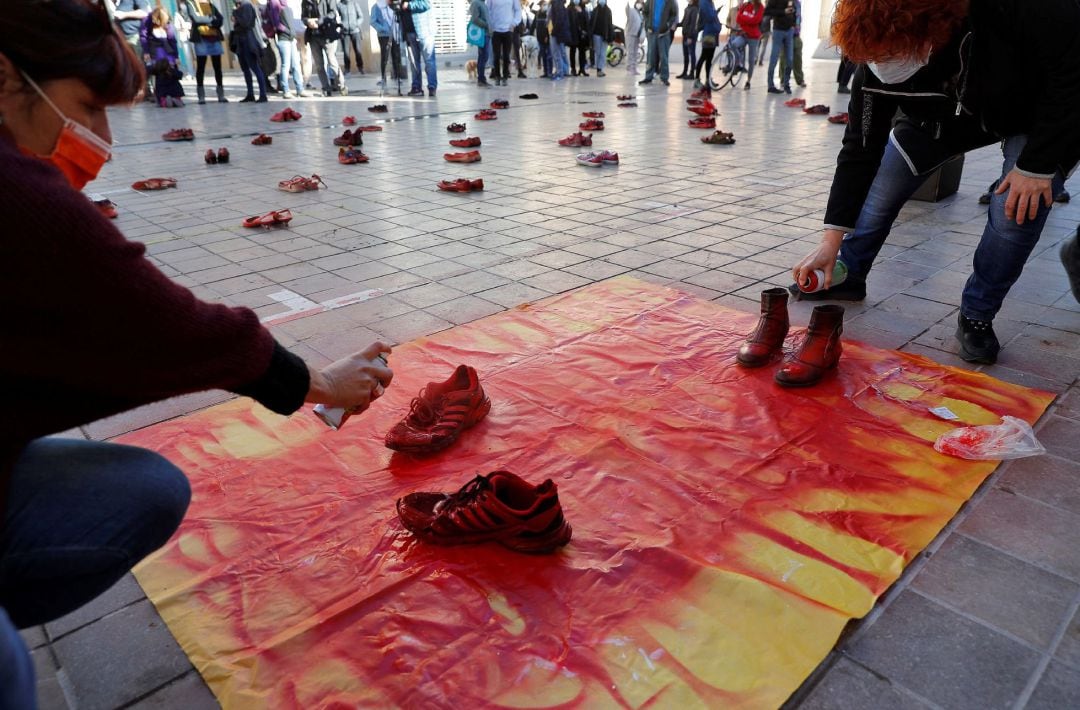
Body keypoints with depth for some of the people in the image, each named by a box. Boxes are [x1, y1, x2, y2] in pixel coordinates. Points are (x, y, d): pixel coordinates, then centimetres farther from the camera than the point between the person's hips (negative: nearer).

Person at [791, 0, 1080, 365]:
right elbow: (860, 150, -21)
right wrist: (832, 240, -21)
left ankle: (977, 316, 0)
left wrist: (1038, 164, -30)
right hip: (947, 113, 4)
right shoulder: (877, 63, -28)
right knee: (879, 182, -4)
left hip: (1045, 113, -3)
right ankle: (847, 276, 18)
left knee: (1017, 209, -21)